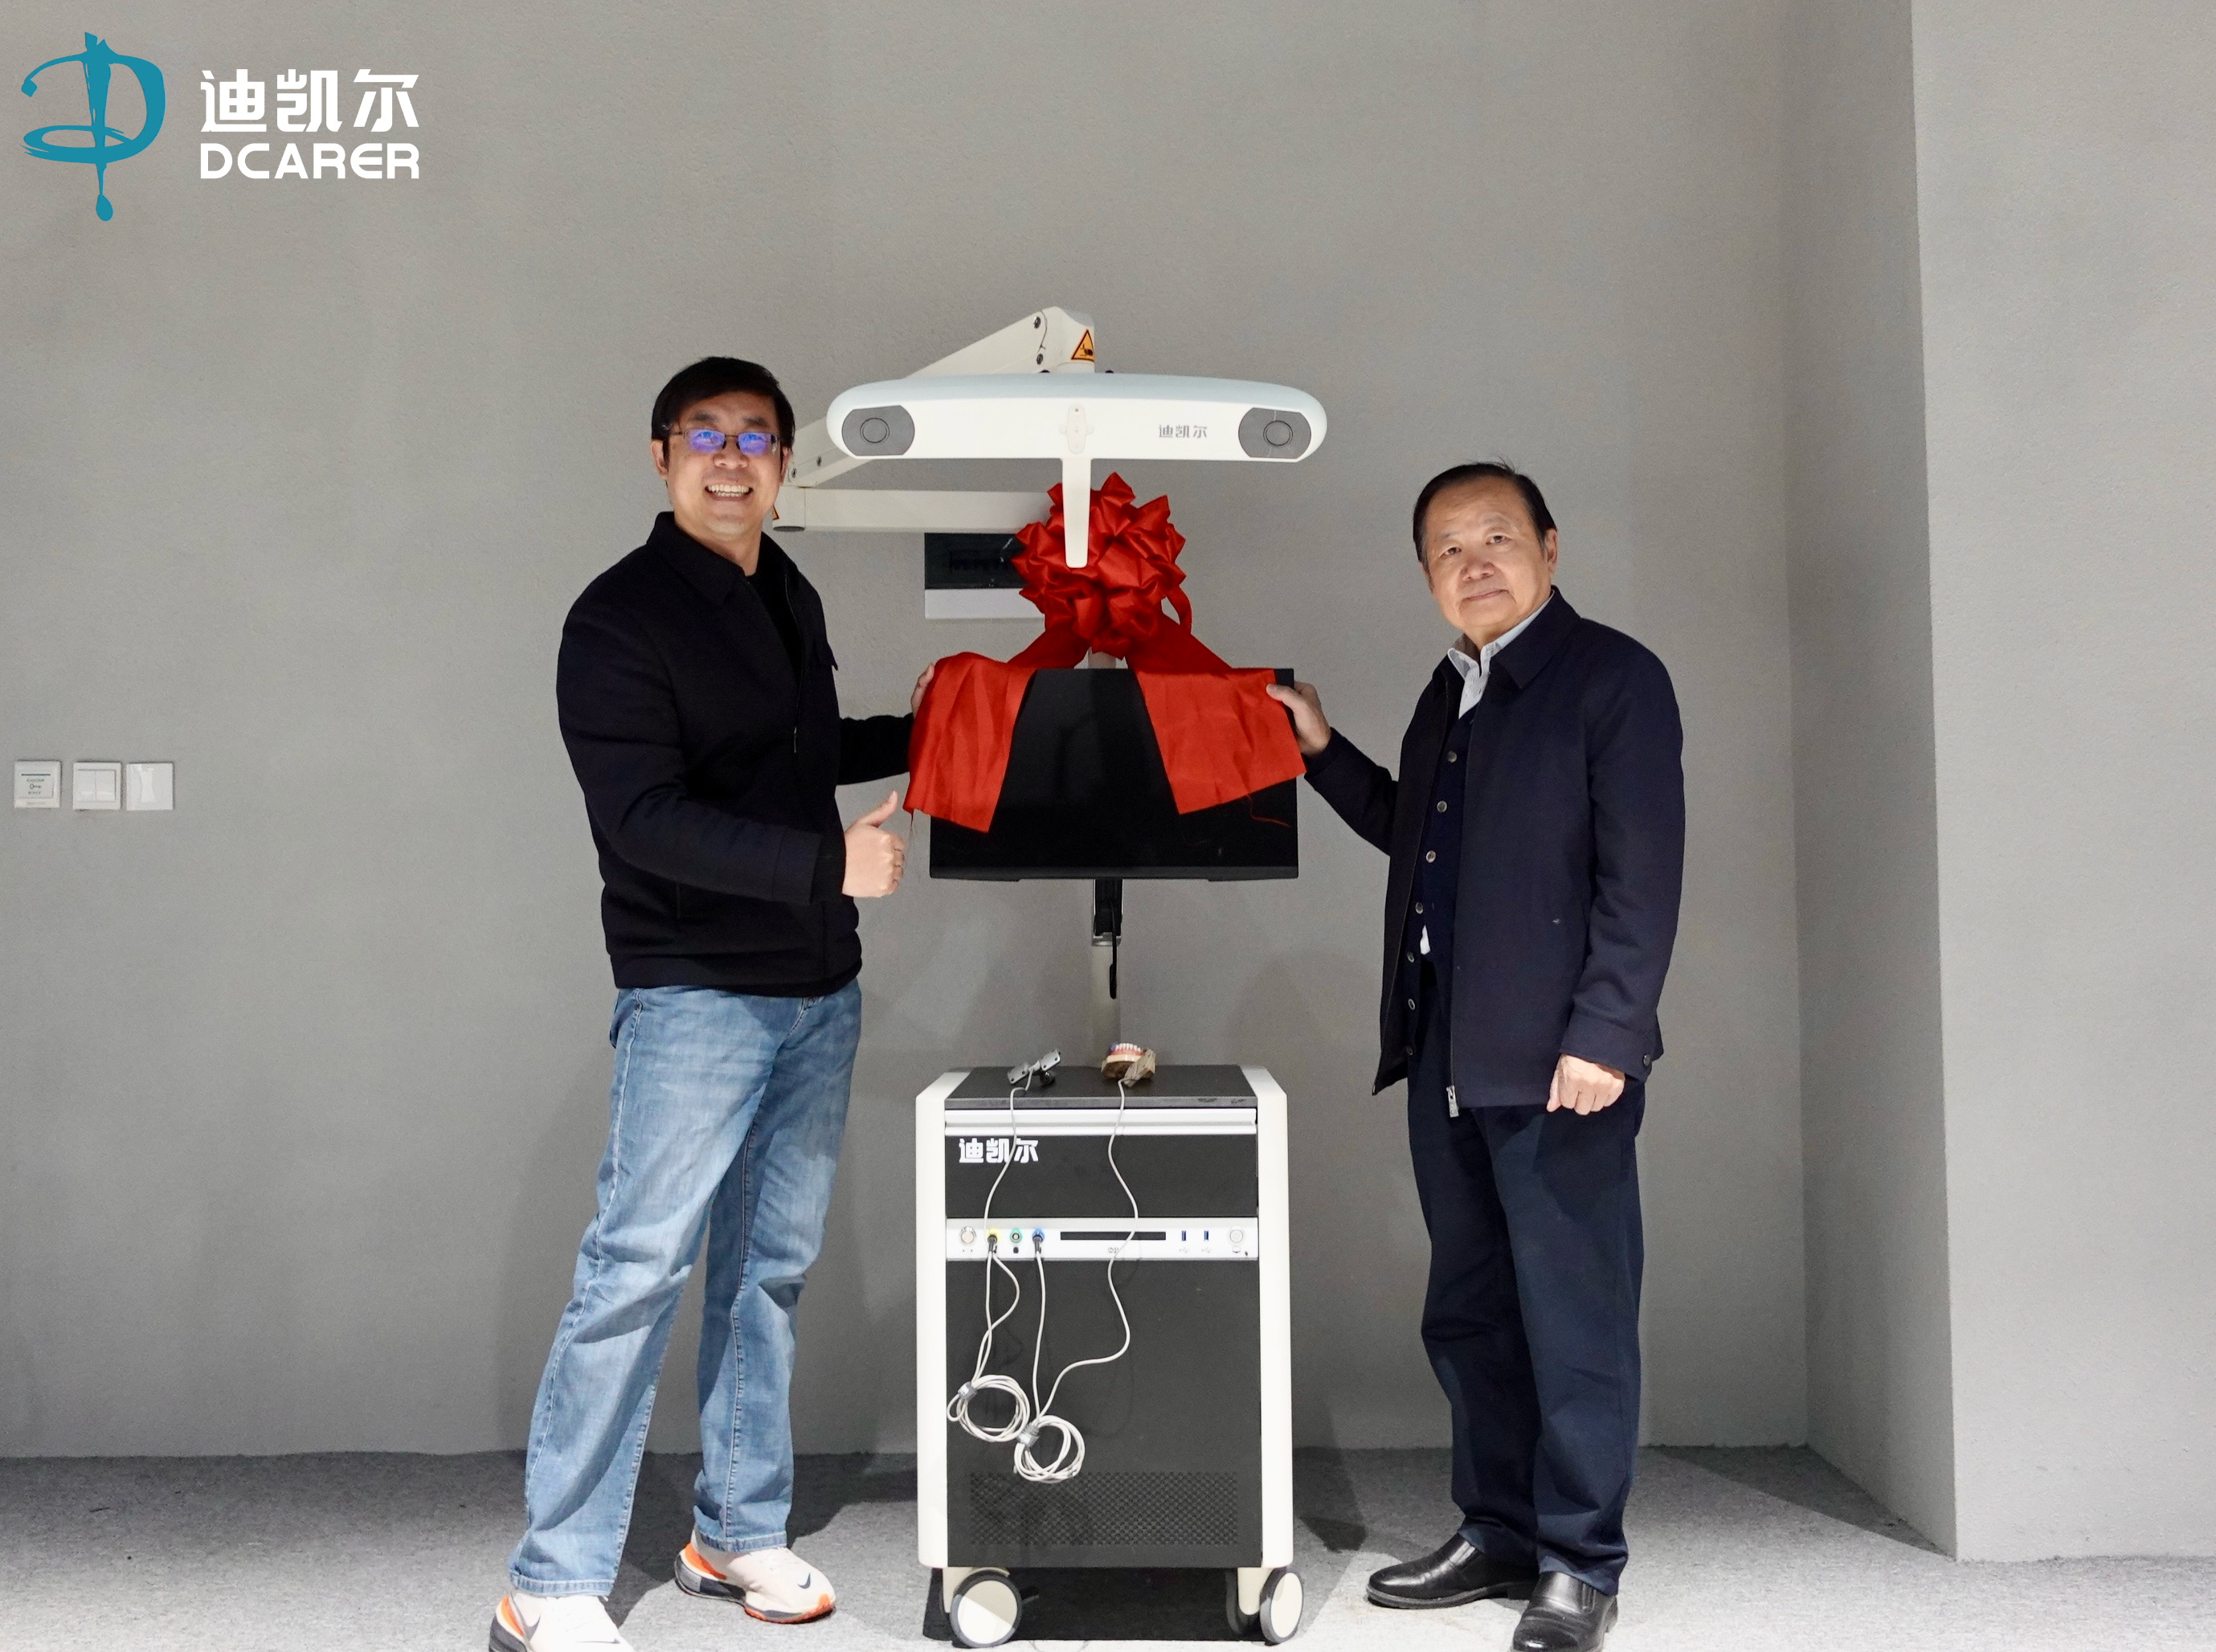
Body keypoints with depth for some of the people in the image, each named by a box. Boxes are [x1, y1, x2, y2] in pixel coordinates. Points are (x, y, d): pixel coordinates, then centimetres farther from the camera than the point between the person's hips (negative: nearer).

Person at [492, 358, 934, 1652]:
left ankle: (740, 1534, 24)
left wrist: (907, 734, 16)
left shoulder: (791, 599, 14)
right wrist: (828, 861, -25)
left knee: (772, 1267, 12)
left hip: (820, 989, 7)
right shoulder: (620, 621, -10)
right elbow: (648, 819, -19)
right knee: (640, 1271, -7)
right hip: (695, 996, -7)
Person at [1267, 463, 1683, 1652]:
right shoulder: (1449, 694, 18)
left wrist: (1605, 1034, -18)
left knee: (1574, 1320, 0)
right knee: (1467, 1317, 14)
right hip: (1446, 1060, 8)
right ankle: (1499, 1536, 28)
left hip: (1558, 1061, -8)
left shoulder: (1611, 675, -6)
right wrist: (1322, 751, 18)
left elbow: (1642, 872, -12)